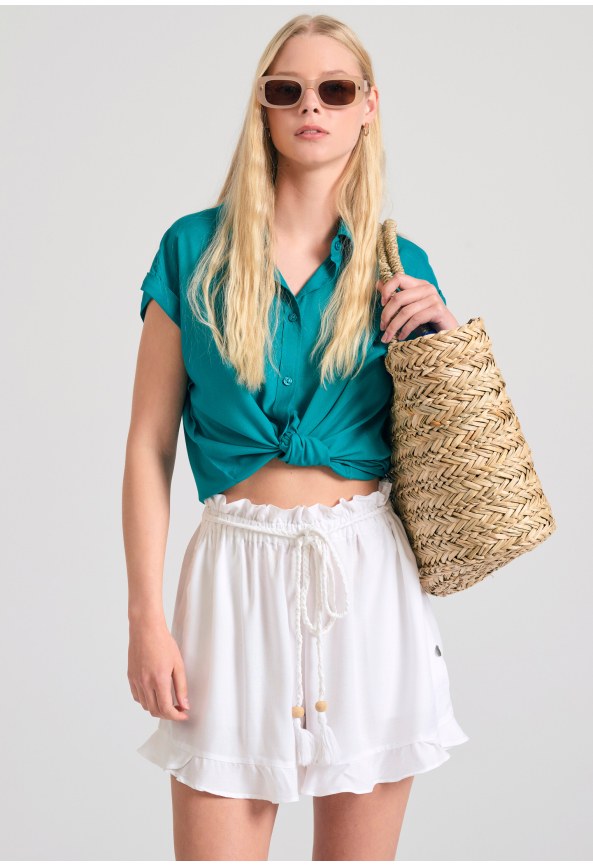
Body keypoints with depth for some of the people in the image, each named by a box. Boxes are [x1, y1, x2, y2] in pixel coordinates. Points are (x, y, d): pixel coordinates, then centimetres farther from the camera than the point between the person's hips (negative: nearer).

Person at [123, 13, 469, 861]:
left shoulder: (399, 267, 7)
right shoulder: (194, 249, 2)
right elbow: (149, 445, 1)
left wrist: (443, 339, -4)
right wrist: (146, 615, -5)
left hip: (370, 573, 2)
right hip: (239, 570, -1)